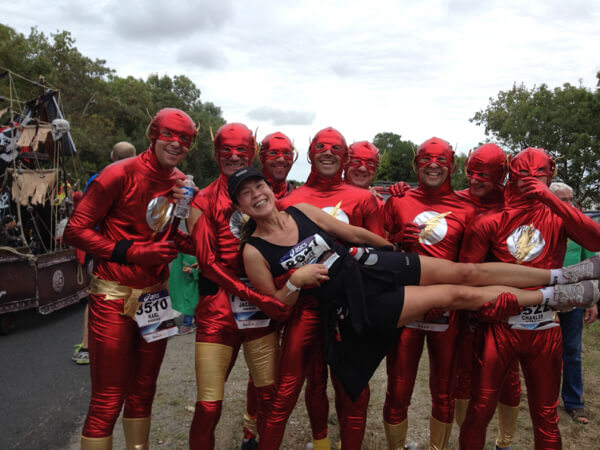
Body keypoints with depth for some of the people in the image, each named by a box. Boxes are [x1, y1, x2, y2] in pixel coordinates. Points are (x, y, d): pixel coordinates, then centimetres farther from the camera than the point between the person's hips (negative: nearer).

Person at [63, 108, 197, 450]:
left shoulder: (181, 183, 5)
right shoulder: (122, 174, -13)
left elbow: (189, 245, 7)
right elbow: (75, 230, -13)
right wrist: (131, 251, -19)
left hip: (156, 296, 6)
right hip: (115, 297, -6)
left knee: (143, 391, 20)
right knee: (107, 399, 2)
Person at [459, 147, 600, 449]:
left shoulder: (557, 215, 1)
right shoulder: (491, 220, -3)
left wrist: (550, 198, -23)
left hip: (545, 330, 2)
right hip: (498, 326, -1)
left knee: (546, 418, 16)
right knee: (480, 411, 7)